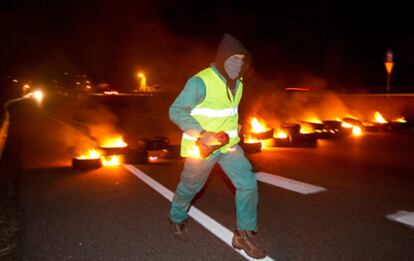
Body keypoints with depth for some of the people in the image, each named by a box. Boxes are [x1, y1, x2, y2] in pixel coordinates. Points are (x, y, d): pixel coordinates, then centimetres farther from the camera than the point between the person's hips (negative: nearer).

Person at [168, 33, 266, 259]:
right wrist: (201, 134, -29)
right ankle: (177, 219, 45)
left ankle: (244, 234, 9)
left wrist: (233, 129, 10)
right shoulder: (200, 82, -21)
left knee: (248, 183, -5)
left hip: (229, 145, 6)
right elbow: (176, 111, -21)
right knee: (189, 188, 14)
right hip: (201, 148, -6)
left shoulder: (237, 83, 5)